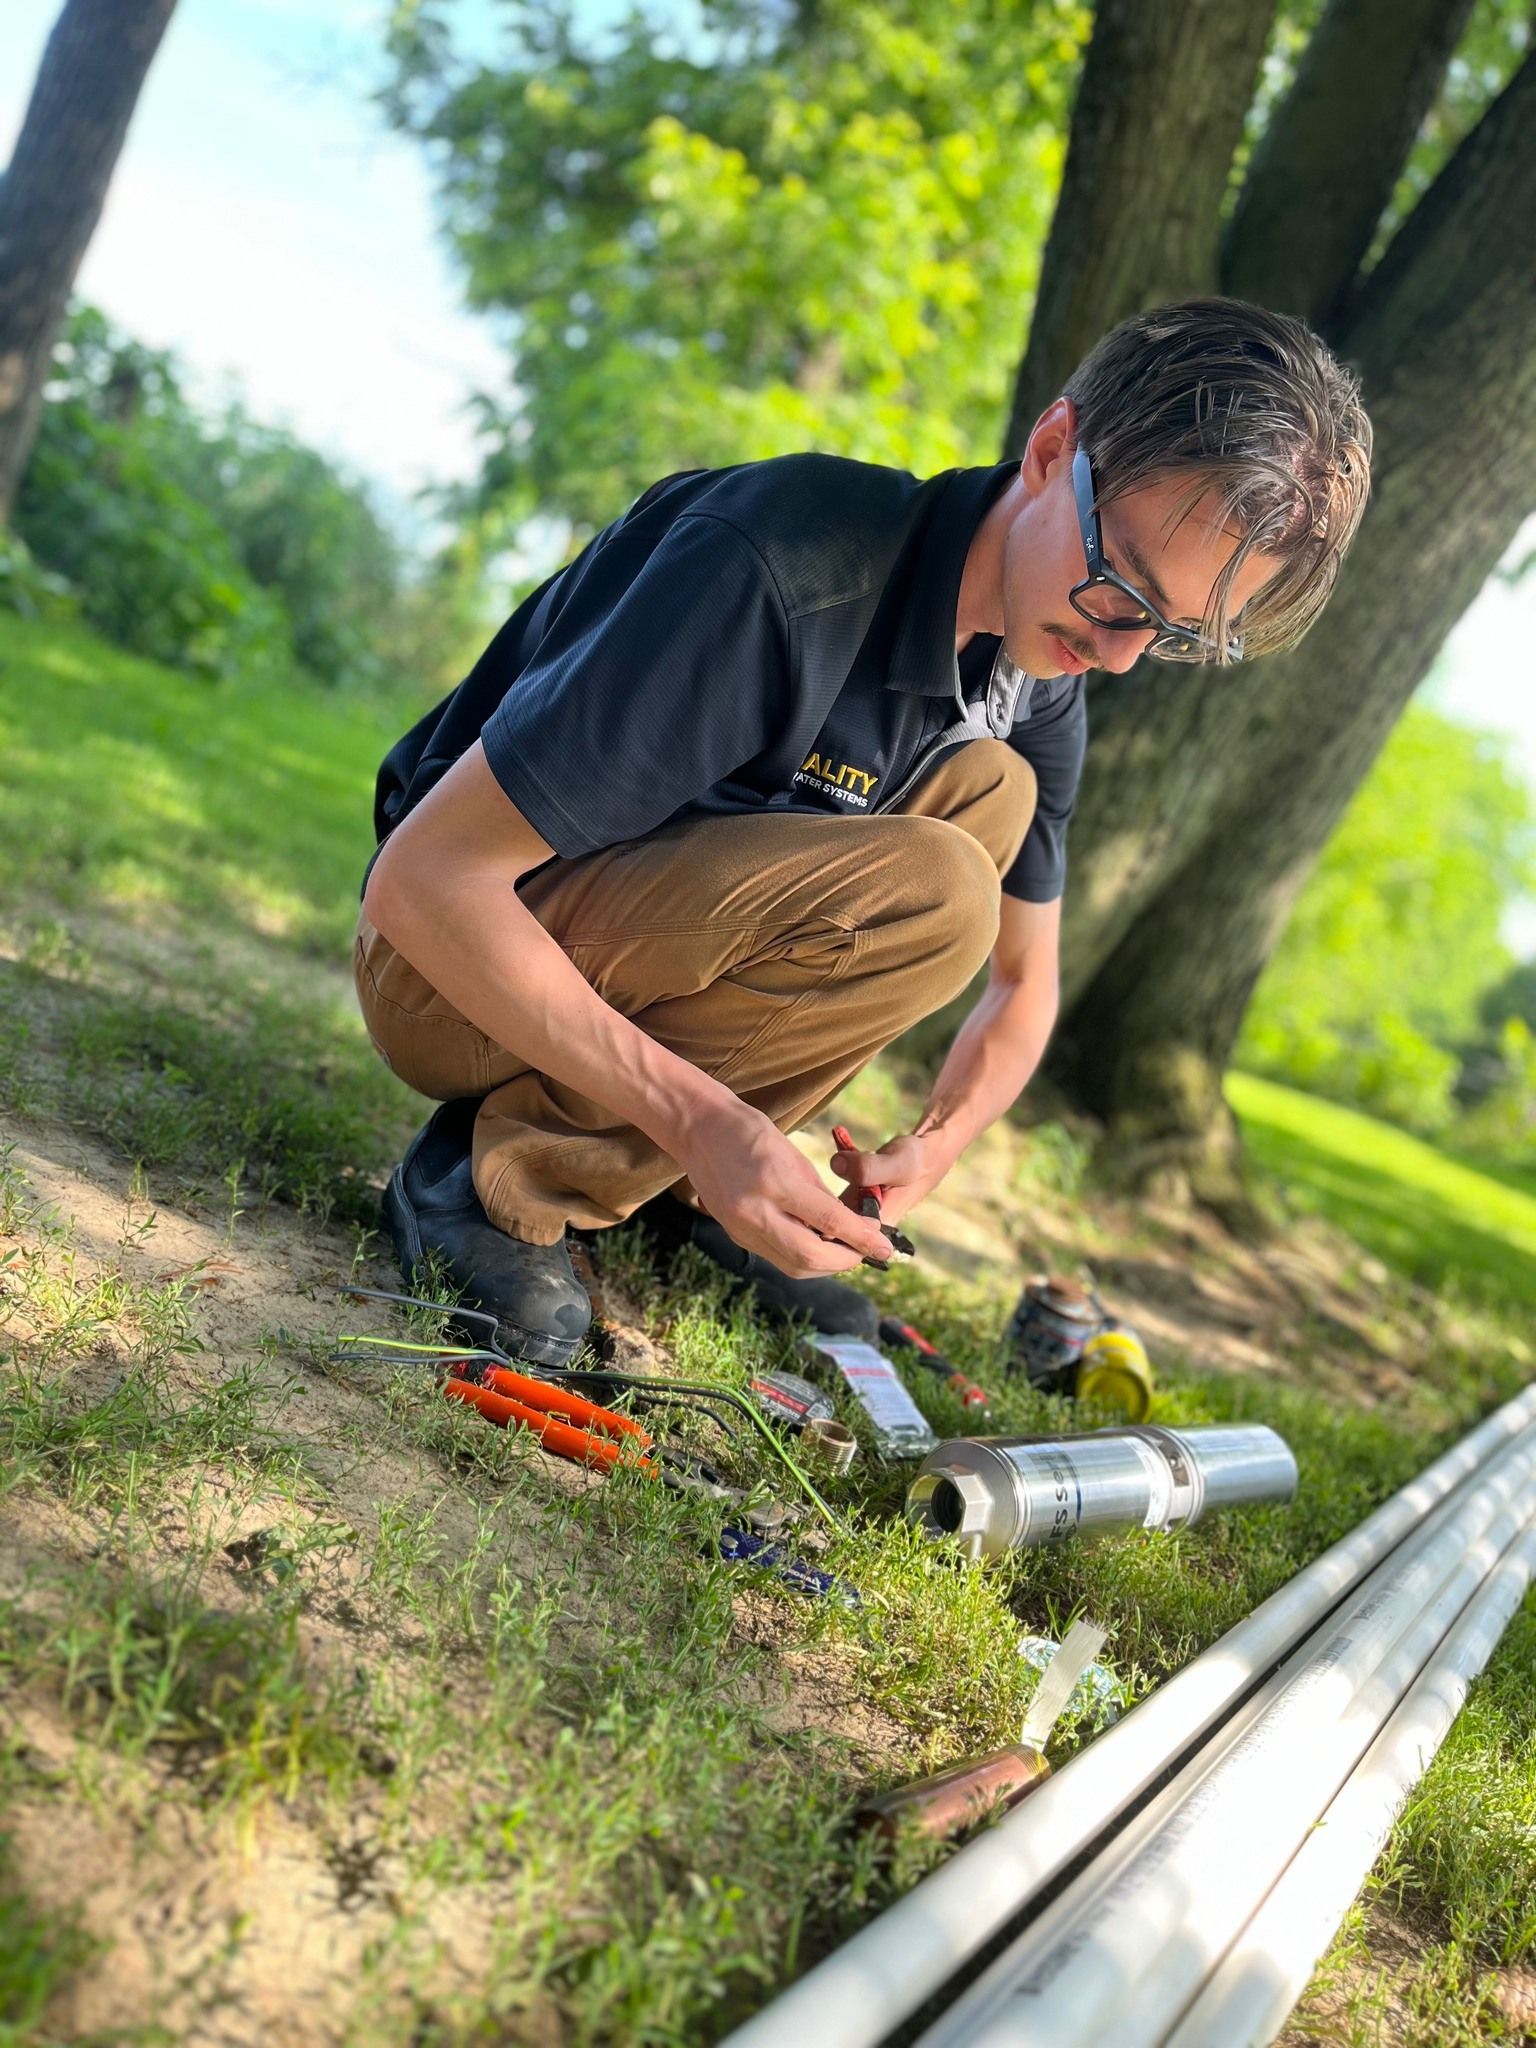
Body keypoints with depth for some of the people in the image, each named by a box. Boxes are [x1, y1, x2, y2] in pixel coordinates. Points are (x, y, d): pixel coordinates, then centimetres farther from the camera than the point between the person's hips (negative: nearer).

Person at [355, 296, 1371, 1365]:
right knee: (927, 892, -27)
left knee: (995, 788, -4)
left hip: (664, 947, 8)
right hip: (458, 959, -7)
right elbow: (422, 877, -28)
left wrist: (933, 1146, -10)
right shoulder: (780, 573, -29)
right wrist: (698, 1118, -32)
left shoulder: (1040, 687, -3)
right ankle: (504, 1170, -12)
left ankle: (668, 1183, -3)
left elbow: (1024, 984, 10)